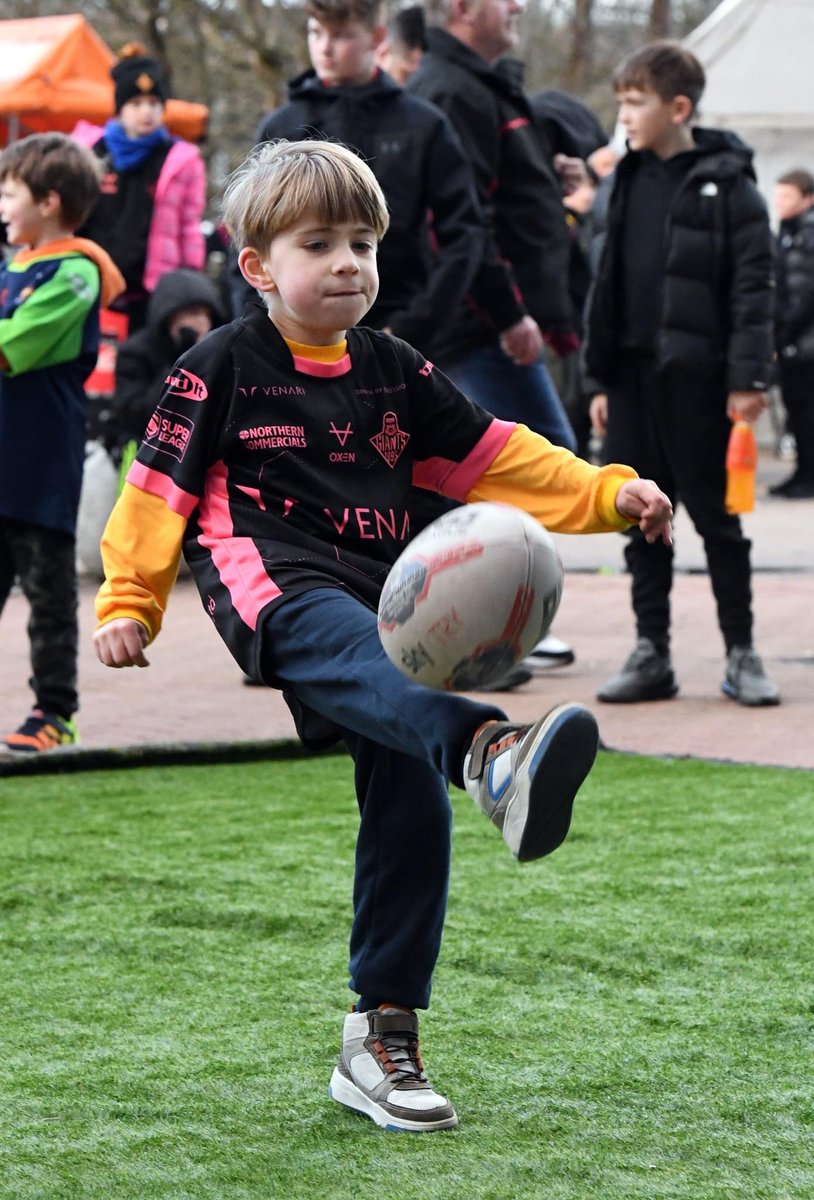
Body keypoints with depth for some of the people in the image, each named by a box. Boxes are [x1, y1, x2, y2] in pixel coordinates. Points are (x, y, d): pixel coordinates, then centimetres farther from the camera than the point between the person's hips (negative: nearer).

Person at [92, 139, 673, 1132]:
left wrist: (607, 493, 11)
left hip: (380, 597, 6)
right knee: (358, 654, -39)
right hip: (275, 590, -5)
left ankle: (380, 1038, 3)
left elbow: (489, 456, 19)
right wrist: (127, 604, 2)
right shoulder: (221, 368, 4)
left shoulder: (393, 371, 17)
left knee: (409, 806, -4)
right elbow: (159, 486, 6)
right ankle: (492, 753, -73)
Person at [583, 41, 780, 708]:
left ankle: (741, 654, 9)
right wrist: (600, 377, 13)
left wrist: (749, 377, -18)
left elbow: (752, 285, -10)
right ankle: (651, 655, 13)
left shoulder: (725, 184, -6)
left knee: (716, 519, 1)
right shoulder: (630, 183, 13)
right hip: (633, 376, 6)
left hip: (696, 377, -6)